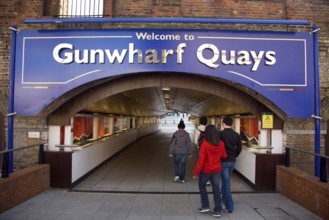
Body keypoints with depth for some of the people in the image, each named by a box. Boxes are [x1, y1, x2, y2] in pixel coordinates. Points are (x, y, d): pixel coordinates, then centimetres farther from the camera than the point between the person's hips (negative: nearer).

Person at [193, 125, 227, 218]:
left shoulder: (205, 144, -21)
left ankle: (205, 206, 24)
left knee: (202, 186, 20)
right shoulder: (221, 144, -8)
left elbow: (201, 160, -19)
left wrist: (195, 172, -12)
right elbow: (224, 156, 6)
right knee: (216, 188, 12)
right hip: (217, 170, 4)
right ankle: (217, 210, 17)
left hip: (206, 170, -3)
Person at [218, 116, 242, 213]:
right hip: (232, 161, 5)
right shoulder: (237, 135, 3)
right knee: (226, 180, 23)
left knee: (226, 182, 1)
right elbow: (239, 148, 4)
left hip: (223, 160, -5)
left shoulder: (220, 134, -13)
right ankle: (224, 197, 39)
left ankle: (229, 206, 3)